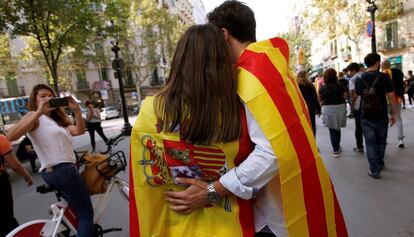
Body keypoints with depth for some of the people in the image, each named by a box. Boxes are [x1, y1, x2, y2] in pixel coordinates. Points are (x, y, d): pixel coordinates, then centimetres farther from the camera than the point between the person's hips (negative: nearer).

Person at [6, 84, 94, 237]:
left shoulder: (56, 120, 23)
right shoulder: (34, 117, -2)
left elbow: (79, 131, 6)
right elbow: (11, 136, -22)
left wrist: (76, 109, -7)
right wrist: (39, 112, -23)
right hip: (62, 170, -10)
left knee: (79, 212, 24)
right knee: (86, 214, -4)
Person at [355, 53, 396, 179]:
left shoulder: (359, 79, -1)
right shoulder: (384, 77, -9)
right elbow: (391, 97, -6)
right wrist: (392, 113, 3)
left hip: (365, 117, 1)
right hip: (381, 116, -1)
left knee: (370, 143, 6)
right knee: (381, 141, 18)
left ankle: (374, 170, 8)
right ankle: (380, 164, 33)